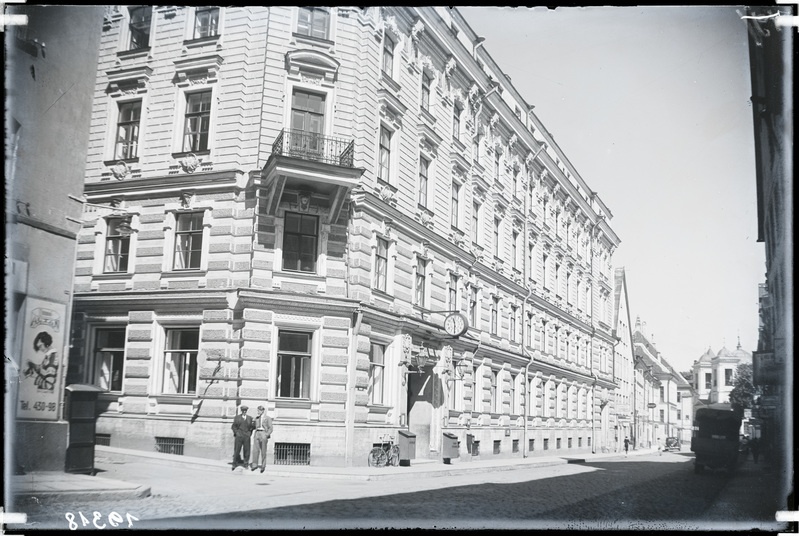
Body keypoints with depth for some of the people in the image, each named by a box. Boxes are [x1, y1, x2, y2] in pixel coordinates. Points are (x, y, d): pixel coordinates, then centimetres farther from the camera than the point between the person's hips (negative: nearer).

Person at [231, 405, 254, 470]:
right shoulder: (237, 417, 8)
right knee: (237, 450, -3)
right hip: (239, 436, -1)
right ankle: (234, 464, 6)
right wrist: (236, 433, -4)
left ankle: (245, 464, 8)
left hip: (246, 437, 1)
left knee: (247, 450, -2)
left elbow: (253, 426, 13)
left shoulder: (250, 418, 11)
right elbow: (233, 426, 8)